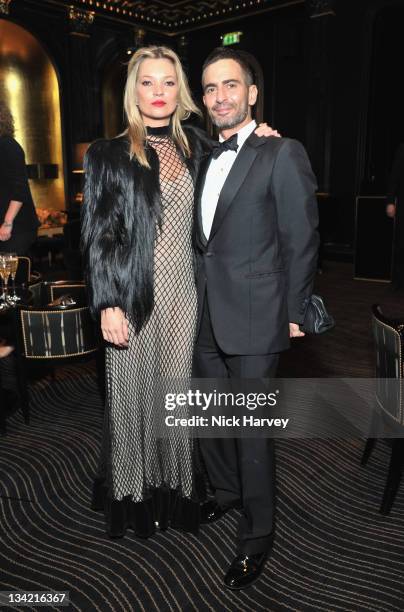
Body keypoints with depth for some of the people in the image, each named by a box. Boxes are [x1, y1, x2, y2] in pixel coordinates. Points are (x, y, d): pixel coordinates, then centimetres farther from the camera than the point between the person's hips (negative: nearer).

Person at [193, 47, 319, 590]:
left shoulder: (283, 154, -7)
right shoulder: (204, 158, 14)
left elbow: (301, 240, -8)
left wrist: (293, 315, -7)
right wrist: (198, 296, 9)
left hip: (254, 320, -7)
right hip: (205, 317, 7)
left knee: (252, 428, 2)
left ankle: (257, 535, 22)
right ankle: (227, 492, 42)